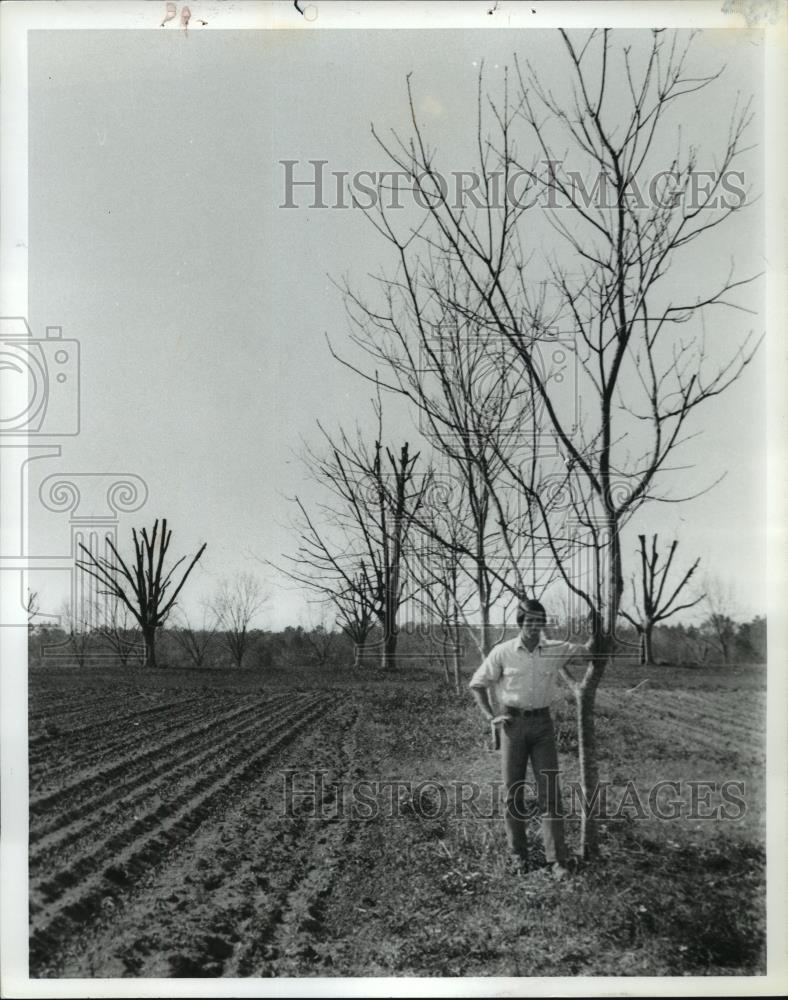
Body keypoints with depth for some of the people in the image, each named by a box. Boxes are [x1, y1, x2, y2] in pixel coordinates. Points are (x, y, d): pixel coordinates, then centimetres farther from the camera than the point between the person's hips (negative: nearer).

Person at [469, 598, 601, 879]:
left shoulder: (555, 650, 1)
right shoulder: (503, 652, -4)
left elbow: (588, 650, 14)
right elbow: (477, 684, 6)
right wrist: (491, 716, -2)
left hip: (542, 722, 1)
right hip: (513, 722, -1)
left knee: (549, 791, -2)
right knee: (513, 790, 6)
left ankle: (557, 859, 0)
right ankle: (517, 853, 20)